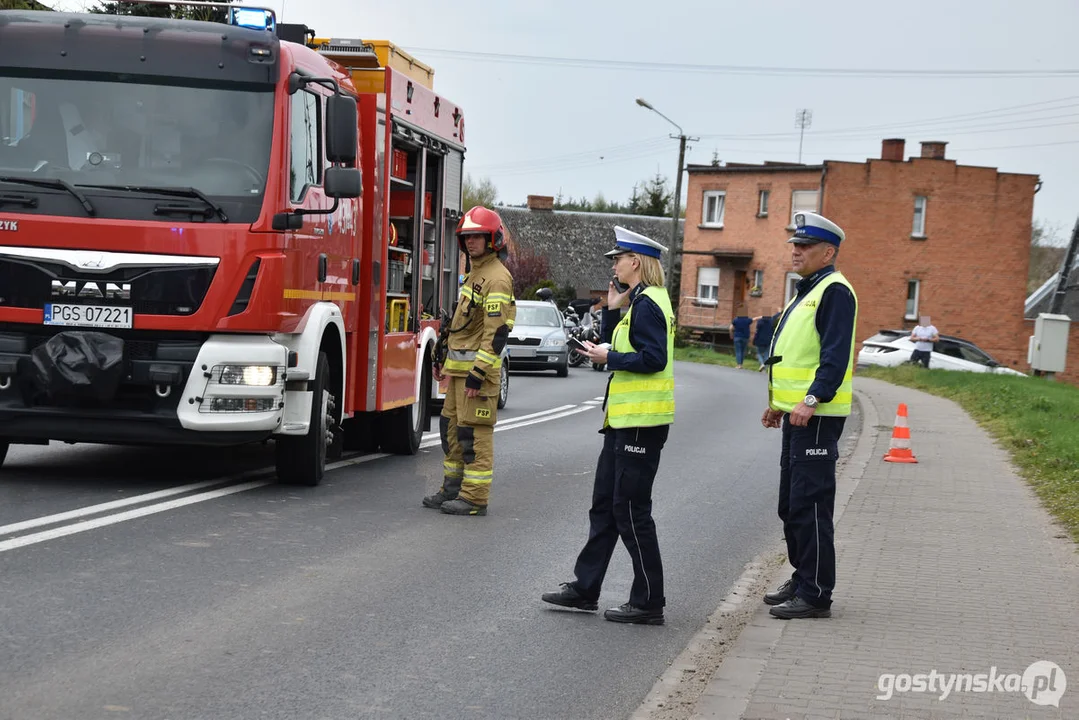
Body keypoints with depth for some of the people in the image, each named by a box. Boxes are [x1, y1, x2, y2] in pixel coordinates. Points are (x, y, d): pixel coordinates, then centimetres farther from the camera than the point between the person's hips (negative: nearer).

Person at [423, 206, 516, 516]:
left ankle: (475, 497, -5)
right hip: (459, 366, 10)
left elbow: (496, 331, -21)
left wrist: (479, 373, -24)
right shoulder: (475, 272, 18)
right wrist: (444, 359, 23)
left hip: (478, 366, -10)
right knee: (451, 426, 14)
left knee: (474, 432, -8)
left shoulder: (497, 277, -14)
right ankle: (453, 487, 22)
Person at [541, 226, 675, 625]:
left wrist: (609, 358, -15)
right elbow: (620, 346, 19)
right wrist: (612, 310, 10)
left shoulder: (647, 304, -15)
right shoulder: (639, 301, 16)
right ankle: (584, 588, 22)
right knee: (605, 505, 14)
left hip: (641, 421, -11)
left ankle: (648, 602, 1)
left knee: (631, 511, -5)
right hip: (625, 420, 11)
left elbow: (652, 358, -24)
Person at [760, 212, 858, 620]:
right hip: (796, 414, 11)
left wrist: (811, 400, -29)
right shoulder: (807, 292, 20)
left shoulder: (834, 291, -12)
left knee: (810, 504, -10)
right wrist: (779, 403, 25)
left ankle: (815, 595, -6)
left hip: (817, 417, -11)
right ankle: (802, 579, 27)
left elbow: (835, 355, -22)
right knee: (791, 504, 16)